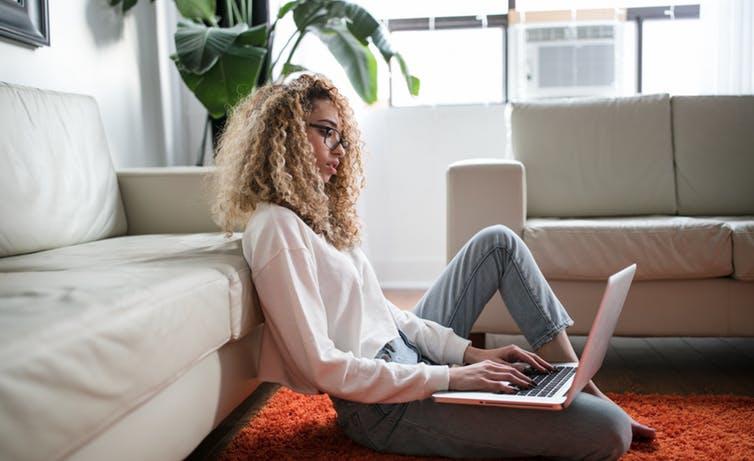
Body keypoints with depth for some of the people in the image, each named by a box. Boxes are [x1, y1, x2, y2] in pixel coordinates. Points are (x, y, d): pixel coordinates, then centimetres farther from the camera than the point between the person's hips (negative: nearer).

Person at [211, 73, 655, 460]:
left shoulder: (312, 212, 12)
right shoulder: (276, 228, -19)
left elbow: (382, 310, 11)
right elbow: (322, 367, -23)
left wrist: (470, 352, 1)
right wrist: (449, 377, -21)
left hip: (408, 355, 10)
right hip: (385, 405, -10)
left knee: (498, 241, 13)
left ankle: (584, 388, 13)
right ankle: (601, 409, 17)